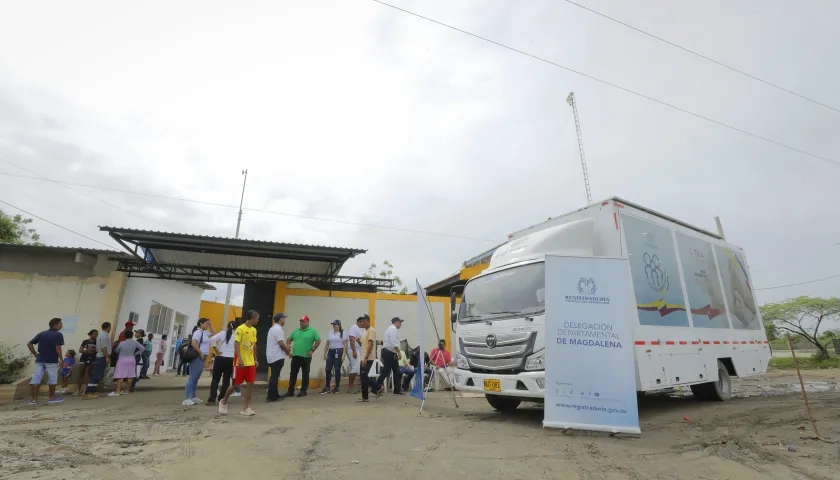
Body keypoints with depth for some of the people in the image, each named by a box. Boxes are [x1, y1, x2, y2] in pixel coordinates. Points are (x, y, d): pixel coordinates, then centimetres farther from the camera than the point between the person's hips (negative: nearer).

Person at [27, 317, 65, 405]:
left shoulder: (41, 334, 11)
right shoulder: (58, 334, -10)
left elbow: (29, 344, 9)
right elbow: (58, 349, -17)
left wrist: (35, 354, 13)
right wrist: (61, 359, -5)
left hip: (40, 360, 6)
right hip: (51, 361, -6)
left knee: (36, 378, 5)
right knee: (52, 379, 5)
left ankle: (34, 399, 4)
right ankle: (52, 398, 13)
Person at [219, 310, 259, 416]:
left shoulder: (254, 330, 11)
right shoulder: (240, 329, -12)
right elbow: (237, 345, -15)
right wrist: (240, 359, -22)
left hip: (251, 362, 6)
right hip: (241, 362, -6)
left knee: (251, 384, 1)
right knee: (235, 384, 5)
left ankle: (246, 408, 8)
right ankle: (223, 402, 30)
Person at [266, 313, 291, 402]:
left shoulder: (272, 328, 16)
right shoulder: (278, 329, -16)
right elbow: (281, 343, -21)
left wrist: (286, 349, 16)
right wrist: (288, 352, -7)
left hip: (272, 356, 10)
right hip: (277, 357, -10)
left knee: (274, 376, 15)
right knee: (275, 377, -5)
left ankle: (274, 395, 21)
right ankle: (271, 396, -2)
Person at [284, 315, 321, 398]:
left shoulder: (312, 331, -5)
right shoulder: (296, 331, 11)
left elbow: (318, 341, -8)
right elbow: (289, 339, 19)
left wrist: (312, 350, -12)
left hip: (306, 357, -4)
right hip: (295, 356, 5)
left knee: (305, 374, 5)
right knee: (293, 374, 6)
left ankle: (303, 391, 13)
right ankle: (290, 391, 14)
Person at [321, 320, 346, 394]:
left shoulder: (343, 333, -3)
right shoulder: (330, 333, 13)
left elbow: (345, 344, -7)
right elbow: (327, 344, 14)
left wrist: (343, 354, -15)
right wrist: (325, 354, 8)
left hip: (338, 352, -5)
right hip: (330, 352, 5)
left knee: (337, 370, 0)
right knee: (328, 369, 1)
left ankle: (337, 387, 11)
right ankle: (327, 387, 9)